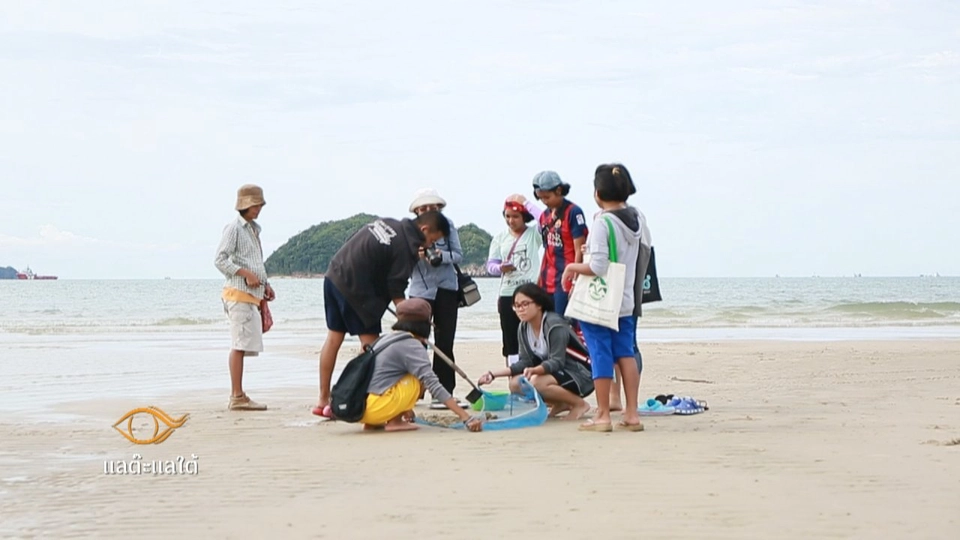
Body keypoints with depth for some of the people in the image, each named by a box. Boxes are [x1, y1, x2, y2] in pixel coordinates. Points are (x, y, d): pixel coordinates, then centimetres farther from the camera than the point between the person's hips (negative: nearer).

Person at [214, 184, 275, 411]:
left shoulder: (253, 229, 21)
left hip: (252, 294, 9)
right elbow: (220, 260, -14)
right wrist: (246, 273, -20)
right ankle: (237, 397, -13)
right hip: (239, 293, -9)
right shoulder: (234, 228, -7)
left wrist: (265, 284, 17)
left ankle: (238, 397, 11)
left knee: (243, 345, 9)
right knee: (240, 345, -12)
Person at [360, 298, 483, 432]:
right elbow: (434, 386, -15)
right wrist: (466, 418, -17)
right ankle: (394, 421, -4)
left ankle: (373, 423, 13)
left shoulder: (388, 339, 18)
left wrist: (402, 407, 46)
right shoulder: (411, 346, -7)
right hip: (373, 408, -8)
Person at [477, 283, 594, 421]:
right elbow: (525, 362, 0)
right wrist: (494, 374, -11)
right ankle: (560, 404, 8)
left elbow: (557, 362, -28)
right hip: (556, 372, 8)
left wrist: (534, 370, -47)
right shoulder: (524, 328, 1)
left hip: (580, 374, -8)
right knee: (515, 384, -7)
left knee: (537, 382, -31)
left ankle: (579, 404, -11)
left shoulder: (554, 325, -23)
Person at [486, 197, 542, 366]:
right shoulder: (500, 237, 10)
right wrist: (500, 268, -14)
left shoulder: (534, 233, 1)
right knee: (510, 340, 5)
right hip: (507, 295, 3)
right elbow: (490, 264, 9)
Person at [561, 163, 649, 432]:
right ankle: (631, 413, 9)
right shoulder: (637, 219, 5)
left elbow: (598, 267, -23)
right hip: (626, 300, 7)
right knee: (626, 354, 9)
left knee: (601, 355, -1)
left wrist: (573, 267, -6)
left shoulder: (602, 223, -18)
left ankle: (603, 416, 4)